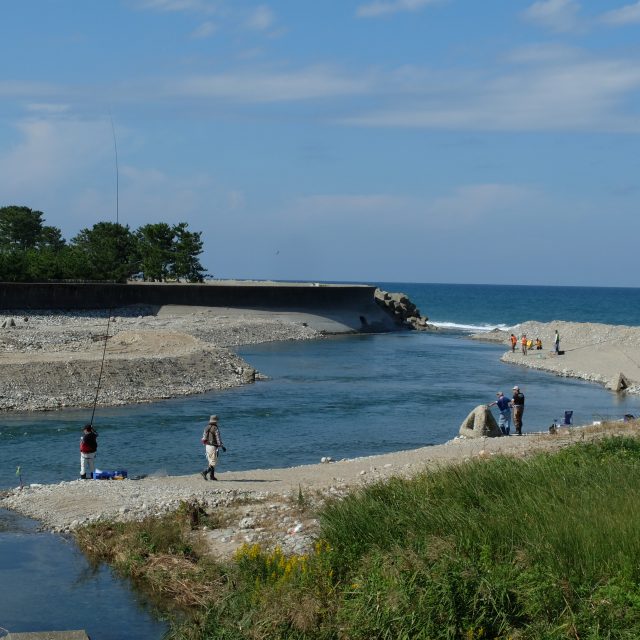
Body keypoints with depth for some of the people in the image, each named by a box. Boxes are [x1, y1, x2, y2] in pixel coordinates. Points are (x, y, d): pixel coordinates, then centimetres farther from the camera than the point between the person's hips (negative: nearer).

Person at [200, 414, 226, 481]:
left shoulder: (207, 428, 8)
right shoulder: (216, 429, -14)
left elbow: (204, 438, 11)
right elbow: (218, 439, -13)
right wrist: (222, 447, -3)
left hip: (207, 446, 8)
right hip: (213, 447, -8)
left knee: (210, 462, 16)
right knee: (213, 463, -4)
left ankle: (212, 476, 17)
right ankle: (204, 472, -21)